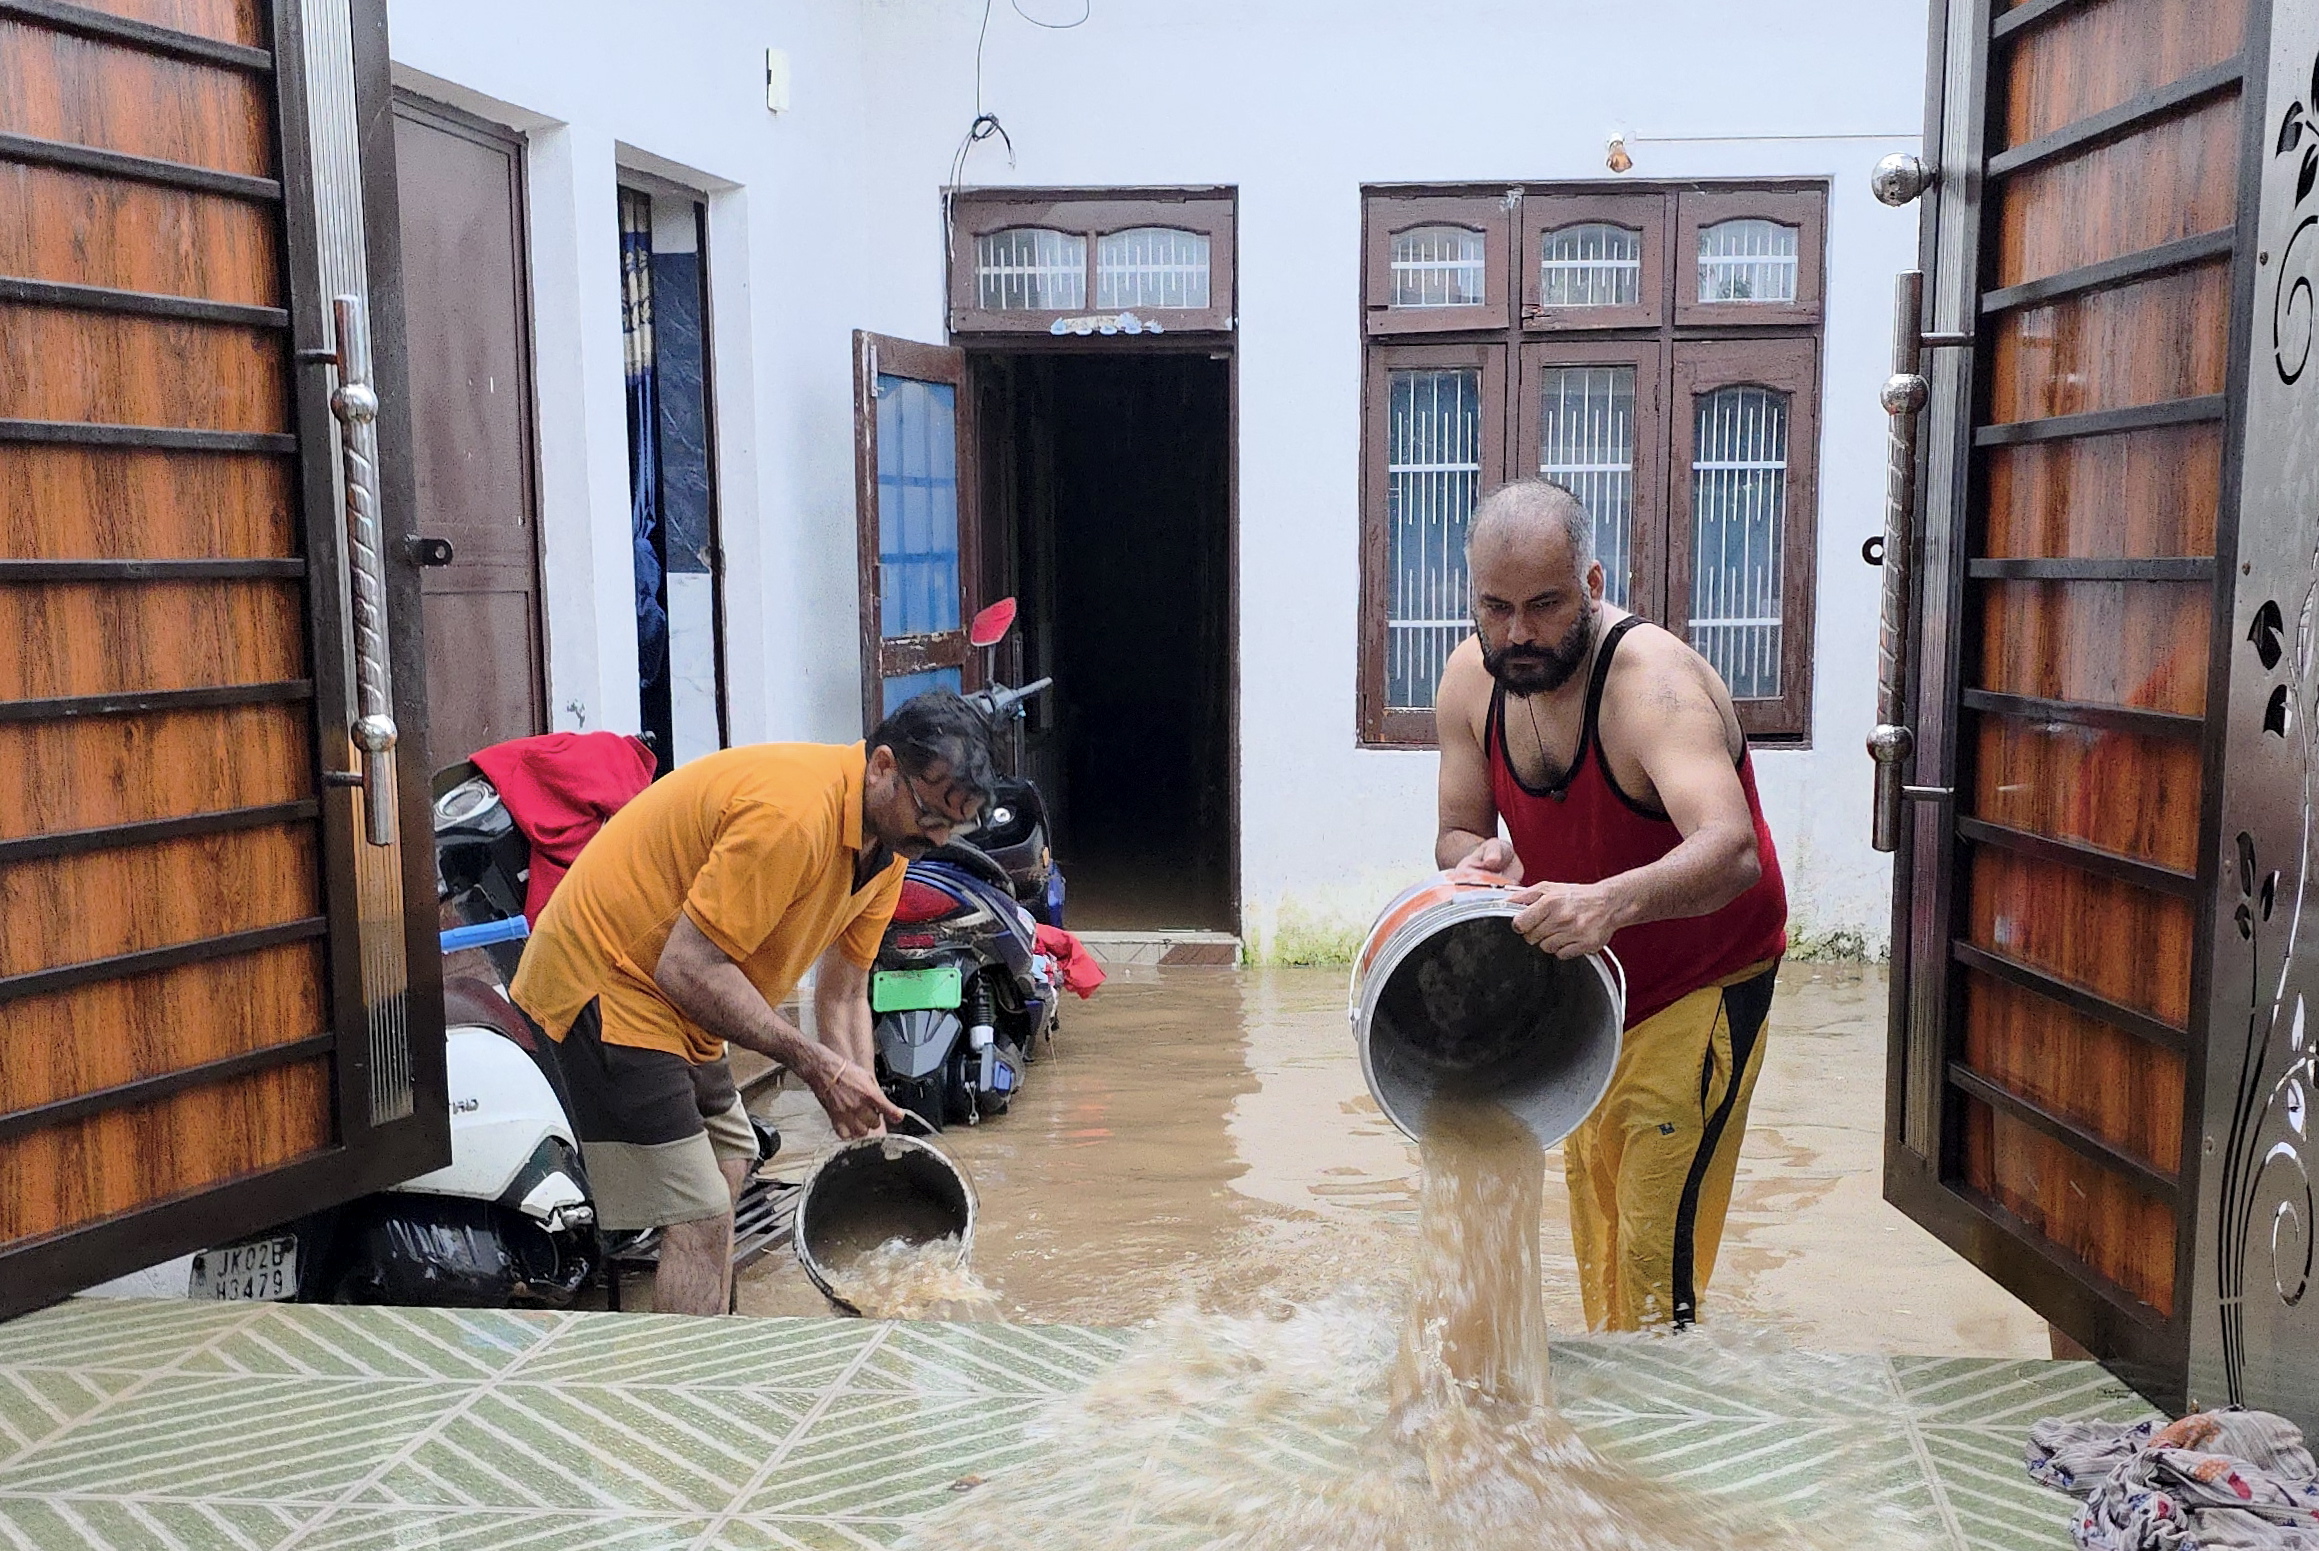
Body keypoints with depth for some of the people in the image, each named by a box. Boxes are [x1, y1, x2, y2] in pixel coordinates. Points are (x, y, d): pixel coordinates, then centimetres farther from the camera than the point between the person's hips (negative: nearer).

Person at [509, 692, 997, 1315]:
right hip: (605, 985, -10)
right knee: (701, 1219, -14)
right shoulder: (792, 812, -30)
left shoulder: (891, 837, 1)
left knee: (730, 1160, 24)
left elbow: (844, 994, 6)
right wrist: (814, 1063, -26)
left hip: (676, 1001, 10)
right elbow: (688, 968, -30)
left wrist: (865, 1117, -1)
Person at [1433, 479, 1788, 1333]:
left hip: (1701, 983, -7)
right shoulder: (1471, 678, -11)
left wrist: (1610, 901, -63)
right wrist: (1480, 858, -26)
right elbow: (1457, 830, -2)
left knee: (1657, 1232, -10)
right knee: (1591, 1193, 19)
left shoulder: (1653, 680, -31)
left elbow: (1730, 849, -45)